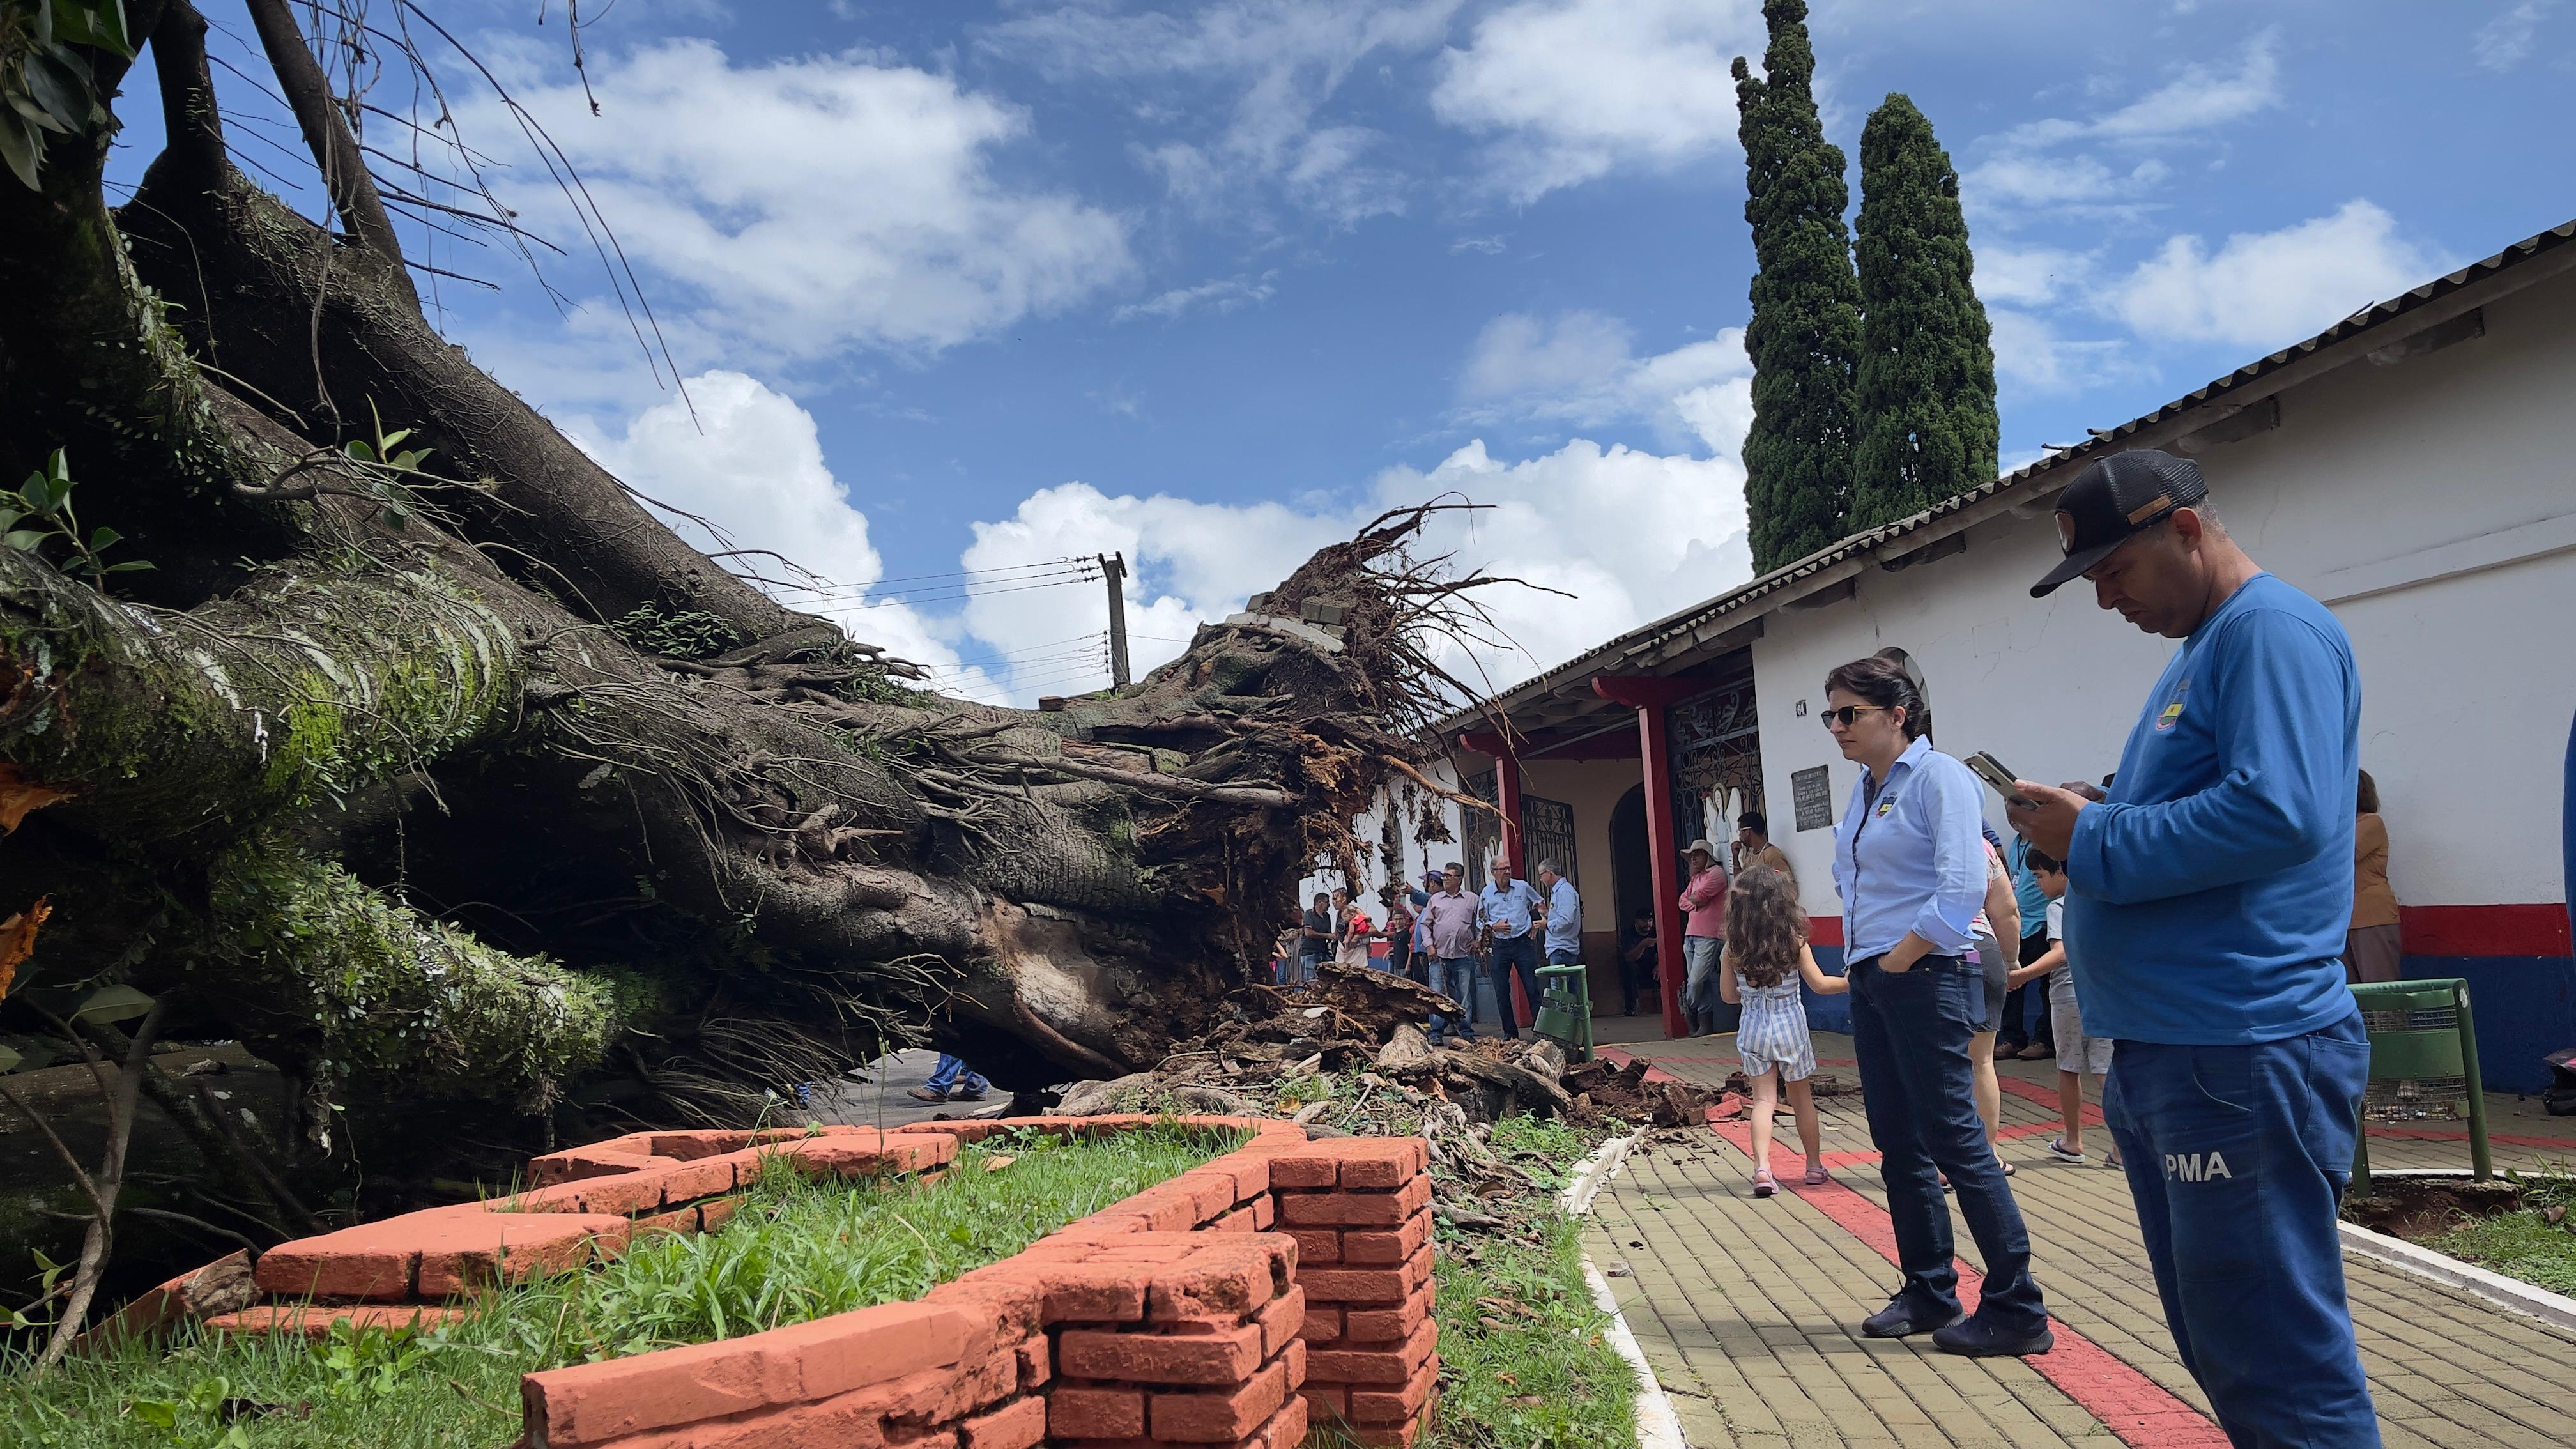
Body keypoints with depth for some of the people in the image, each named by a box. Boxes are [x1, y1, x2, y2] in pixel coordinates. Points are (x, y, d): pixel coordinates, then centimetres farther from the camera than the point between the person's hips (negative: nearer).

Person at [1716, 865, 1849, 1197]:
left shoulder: (1733, 948, -5)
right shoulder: (1795, 941, -9)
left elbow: (1729, 995, 2)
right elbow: (1820, 985, -7)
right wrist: (1850, 982, 7)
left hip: (1754, 1029, 0)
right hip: (1791, 1024, 0)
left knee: (1764, 1099, 2)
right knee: (1801, 1096, 16)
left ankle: (1762, 1166, -16)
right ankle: (1815, 1166, 28)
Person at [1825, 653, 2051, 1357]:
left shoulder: (1937, 776, -10)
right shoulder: (1863, 790, 14)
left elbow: (1964, 886, -20)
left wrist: (1901, 956, -15)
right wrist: (1863, 963, 11)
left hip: (1925, 980, -9)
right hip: (1870, 983, 9)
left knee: (1955, 1140, -5)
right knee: (1898, 1145, 13)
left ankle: (2017, 1311, 5)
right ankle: (1929, 1294, 24)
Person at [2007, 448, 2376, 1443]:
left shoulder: (2273, 629, -12)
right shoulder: (2201, 650, 19)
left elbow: (2280, 813, -27)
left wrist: (2093, 840, -16)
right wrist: (2078, 831, 7)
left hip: (2244, 1053, -11)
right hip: (2166, 1052, 11)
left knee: (2278, 1369, -2)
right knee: (2222, 1347, 20)